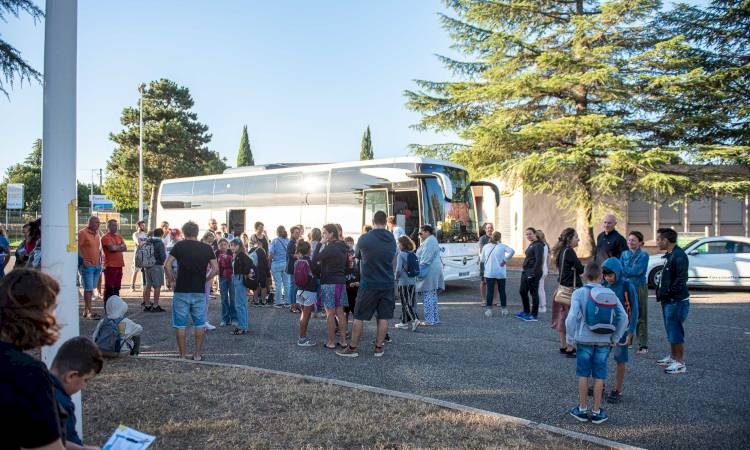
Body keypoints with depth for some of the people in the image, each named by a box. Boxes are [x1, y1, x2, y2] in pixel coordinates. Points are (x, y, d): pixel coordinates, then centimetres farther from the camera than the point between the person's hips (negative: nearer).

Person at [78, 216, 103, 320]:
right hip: (87, 266, -7)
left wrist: (100, 259, 16)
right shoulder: (82, 233, -8)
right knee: (88, 289, -5)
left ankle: (85, 310, 19)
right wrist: (83, 260, -17)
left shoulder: (96, 233, 15)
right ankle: (90, 312, -2)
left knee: (90, 289, 11)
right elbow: (77, 247, -14)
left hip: (97, 265, 8)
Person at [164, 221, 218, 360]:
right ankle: (197, 354, 15)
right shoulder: (207, 248, 4)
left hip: (181, 291, -1)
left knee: (180, 324, 8)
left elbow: (167, 265, -9)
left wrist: (173, 279, 4)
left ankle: (182, 355, 11)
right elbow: (215, 269, 0)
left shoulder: (179, 246, -1)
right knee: (200, 324, 12)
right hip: (199, 291, 2)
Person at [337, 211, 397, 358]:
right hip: (388, 284, 4)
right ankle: (379, 348, 15)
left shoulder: (364, 239, -10)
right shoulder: (392, 239, 4)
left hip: (369, 284, -4)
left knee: (359, 317, 5)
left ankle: (353, 348, 11)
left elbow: (358, 256, 6)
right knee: (384, 317, 9)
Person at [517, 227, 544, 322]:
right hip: (526, 272, 10)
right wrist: (525, 271, 18)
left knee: (534, 293, -2)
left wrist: (533, 273, -23)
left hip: (533, 273, -10)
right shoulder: (531, 245, 17)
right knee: (522, 291, 16)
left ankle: (534, 315, 6)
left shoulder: (538, 245, -13)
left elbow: (538, 260, -20)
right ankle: (526, 312, 29)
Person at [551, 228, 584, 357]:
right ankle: (569, 349, -3)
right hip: (571, 289, -9)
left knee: (563, 318, 14)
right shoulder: (569, 251, -16)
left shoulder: (561, 251, 11)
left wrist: (574, 269, -7)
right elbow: (580, 269, -15)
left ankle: (563, 346, 23)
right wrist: (576, 268, 4)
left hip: (562, 288, 9)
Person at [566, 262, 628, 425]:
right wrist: (615, 337, 3)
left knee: (583, 375, 11)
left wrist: (570, 338, -7)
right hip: (604, 341, 2)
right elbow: (623, 317, -7)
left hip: (584, 340, -1)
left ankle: (582, 409, 20)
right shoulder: (609, 293, -3)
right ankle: (596, 411, 19)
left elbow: (572, 317, -19)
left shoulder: (579, 293, -9)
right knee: (599, 376, 10)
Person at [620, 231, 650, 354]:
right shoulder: (624, 254, 10)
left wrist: (624, 270, -7)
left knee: (641, 316, 0)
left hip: (639, 287, -4)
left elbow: (638, 270, -15)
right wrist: (631, 271, -13)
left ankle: (643, 345, 4)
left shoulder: (644, 255, -4)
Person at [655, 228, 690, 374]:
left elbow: (681, 279, -25)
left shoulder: (679, 256, -18)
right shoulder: (669, 255, 13)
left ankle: (679, 363, 5)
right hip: (668, 301, 10)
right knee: (671, 330, 19)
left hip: (676, 301, -10)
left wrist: (668, 293, -23)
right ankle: (672, 357, 32)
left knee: (675, 331, -3)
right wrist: (661, 292, 12)